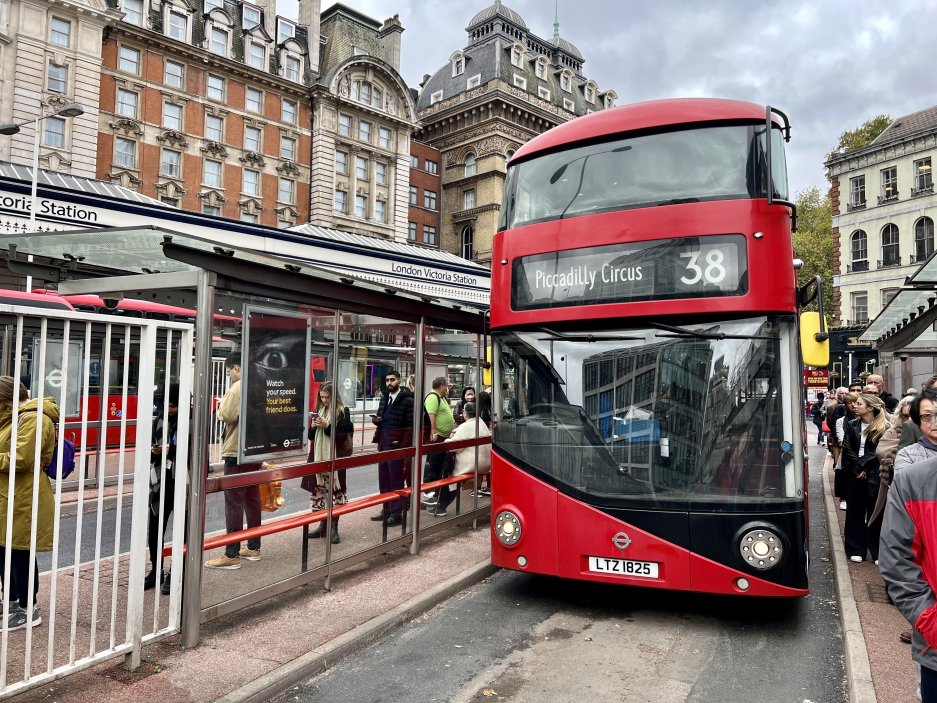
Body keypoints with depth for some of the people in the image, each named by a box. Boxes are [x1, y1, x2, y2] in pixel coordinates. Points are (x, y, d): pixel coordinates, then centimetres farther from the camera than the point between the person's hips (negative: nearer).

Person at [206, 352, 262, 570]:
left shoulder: (237, 388, -13)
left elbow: (227, 416, -20)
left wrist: (221, 407, -1)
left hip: (236, 451, -8)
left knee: (234, 503, -4)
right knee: (252, 499, 13)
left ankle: (231, 555, -1)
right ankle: (253, 548, 21)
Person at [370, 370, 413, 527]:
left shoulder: (407, 400, -9)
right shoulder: (384, 398, 13)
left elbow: (411, 426, -12)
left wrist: (404, 446, -18)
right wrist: (376, 419, -2)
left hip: (397, 445, -7)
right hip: (383, 443, 7)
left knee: (396, 480, 0)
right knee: (383, 479, 12)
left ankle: (397, 514, 9)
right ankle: (386, 510, 23)